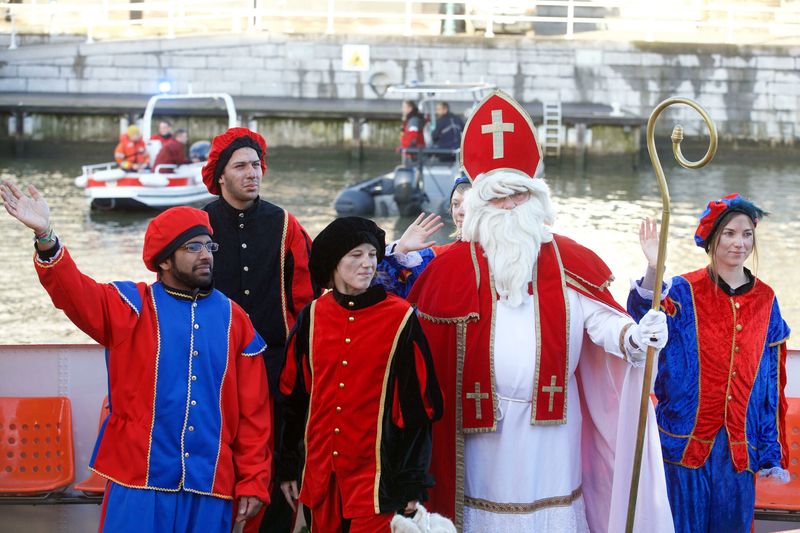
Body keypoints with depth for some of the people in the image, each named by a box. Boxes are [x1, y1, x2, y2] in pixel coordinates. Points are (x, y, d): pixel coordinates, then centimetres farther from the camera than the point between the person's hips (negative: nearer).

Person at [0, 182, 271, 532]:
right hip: (139, 481, -2)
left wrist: (253, 480, 4)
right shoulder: (131, 308, 4)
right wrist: (45, 238, -32)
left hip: (211, 488, 2)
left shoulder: (233, 319, 9)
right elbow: (75, 292, -14)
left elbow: (253, 409, 9)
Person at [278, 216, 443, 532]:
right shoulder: (312, 317, 5)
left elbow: (417, 407, -3)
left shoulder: (401, 319, -5)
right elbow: (293, 398, 12)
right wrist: (287, 468, 12)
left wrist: (412, 483, -4)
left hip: (375, 475, -3)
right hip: (320, 475, 3)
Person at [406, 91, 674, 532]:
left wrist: (632, 335, -25)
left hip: (551, 424, 1)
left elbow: (601, 319, -7)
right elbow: (421, 337, 0)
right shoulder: (454, 267, 4)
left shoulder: (568, 262, 6)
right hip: (484, 425, -1)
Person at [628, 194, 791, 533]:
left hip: (740, 446, 3)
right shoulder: (685, 292, -3)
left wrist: (772, 453, 7)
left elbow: (772, 381, 9)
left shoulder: (765, 301, 7)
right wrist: (653, 272, -46)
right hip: (688, 439, -3)